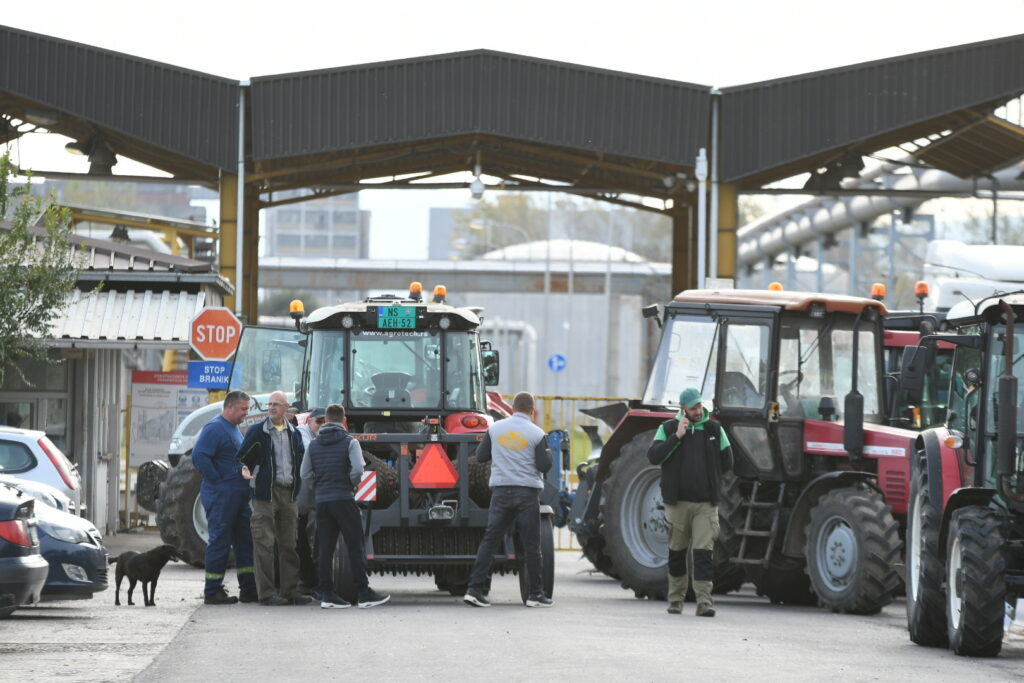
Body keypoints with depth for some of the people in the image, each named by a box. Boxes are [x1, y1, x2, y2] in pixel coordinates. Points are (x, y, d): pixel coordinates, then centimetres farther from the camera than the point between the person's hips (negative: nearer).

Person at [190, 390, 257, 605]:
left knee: (245, 540, 10)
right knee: (220, 541, -6)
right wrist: (217, 481, -19)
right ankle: (213, 592, -1)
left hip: (239, 496, 10)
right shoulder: (215, 428, -13)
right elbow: (199, 456, -23)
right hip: (221, 496, -10)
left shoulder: (235, 429, 18)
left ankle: (249, 589, 14)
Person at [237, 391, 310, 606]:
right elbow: (243, 457, 3)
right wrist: (245, 470, -17)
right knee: (265, 544, -6)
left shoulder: (294, 434, 14)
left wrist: (298, 484, 14)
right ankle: (266, 594, -5)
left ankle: (291, 590, 12)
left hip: (289, 493, 5)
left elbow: (300, 461, 24)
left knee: (289, 544, 7)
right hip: (266, 493, -5)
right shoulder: (257, 432, 1)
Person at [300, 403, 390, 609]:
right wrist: (351, 484, 2)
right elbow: (357, 469, -16)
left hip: (322, 500, 4)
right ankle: (363, 593, -6)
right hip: (343, 500, -4)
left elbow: (305, 474, 7)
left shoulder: (313, 445, 9)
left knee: (326, 549, 6)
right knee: (355, 548, -3)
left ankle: (326, 594, 3)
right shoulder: (349, 442, -5)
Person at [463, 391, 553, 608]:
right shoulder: (536, 434, -6)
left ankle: (475, 589, -2)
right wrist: (548, 451, 12)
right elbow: (544, 466, -7)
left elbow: (480, 456, 9)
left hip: (501, 491, 3)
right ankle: (536, 594, 6)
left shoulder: (495, 429, 3)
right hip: (527, 492, -3)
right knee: (532, 544, 4)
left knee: (490, 540, 5)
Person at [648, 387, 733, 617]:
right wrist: (677, 436, -16)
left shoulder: (715, 430, 7)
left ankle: (704, 601, -14)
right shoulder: (668, 429, 3)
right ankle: (676, 598, 23)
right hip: (677, 502, 0)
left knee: (703, 552, -10)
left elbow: (727, 462, 13)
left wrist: (708, 477, 7)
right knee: (677, 552, 9)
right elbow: (654, 456, -10)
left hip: (706, 503, 0)